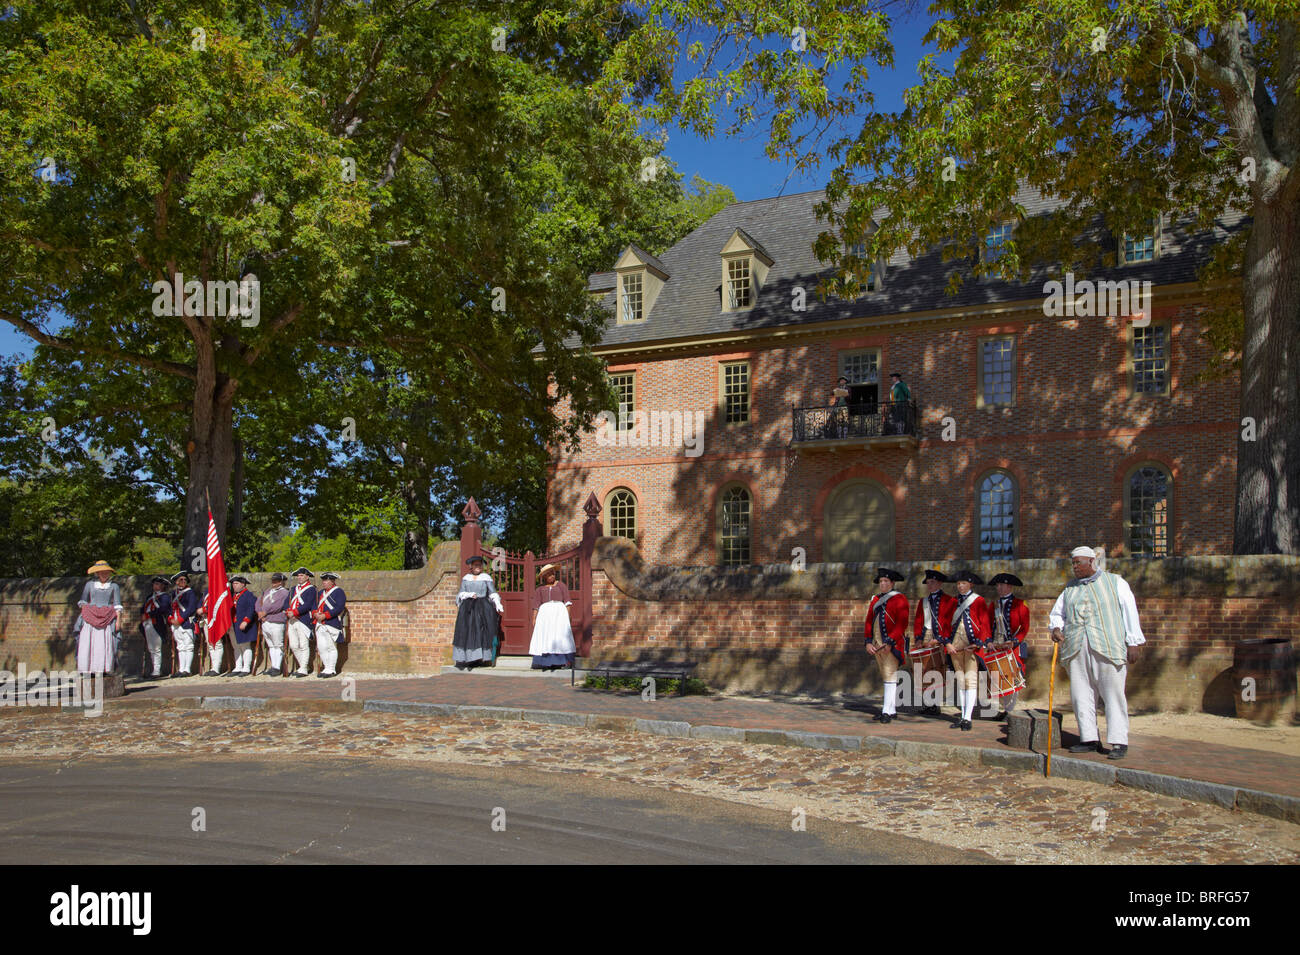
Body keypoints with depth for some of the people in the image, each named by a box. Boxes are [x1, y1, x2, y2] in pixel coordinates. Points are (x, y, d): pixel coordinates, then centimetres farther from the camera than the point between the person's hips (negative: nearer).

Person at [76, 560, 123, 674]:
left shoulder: (114, 586, 11)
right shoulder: (90, 584, 14)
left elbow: (117, 605, 7)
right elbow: (83, 601, 19)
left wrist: (118, 620, -2)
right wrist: (84, 613, 6)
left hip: (107, 619, -1)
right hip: (90, 618, 1)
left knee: (105, 645, -9)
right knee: (88, 644, -7)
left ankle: (104, 669, -10)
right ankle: (88, 670, -7)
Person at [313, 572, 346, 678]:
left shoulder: (338, 592, -4)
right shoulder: (321, 592, 20)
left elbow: (339, 608, -13)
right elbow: (316, 605, 18)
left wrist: (325, 616, -18)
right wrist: (315, 614, -4)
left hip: (332, 624, -7)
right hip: (320, 624, 7)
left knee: (331, 647, -4)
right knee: (321, 647, 5)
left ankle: (331, 670, 2)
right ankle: (326, 668, 14)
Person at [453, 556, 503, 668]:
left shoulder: (486, 577, 4)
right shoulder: (466, 578, 10)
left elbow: (493, 593, 1)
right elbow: (461, 594, 7)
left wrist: (498, 604, -14)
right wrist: (469, 595, -14)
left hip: (482, 608, -2)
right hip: (467, 608, 2)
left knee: (481, 632, -8)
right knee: (465, 632, -4)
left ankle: (476, 659, -6)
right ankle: (463, 659, -4)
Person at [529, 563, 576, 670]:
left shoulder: (561, 586, 17)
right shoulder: (539, 590, 19)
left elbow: (567, 601, 8)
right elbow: (536, 605, 11)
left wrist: (567, 615, -5)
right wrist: (534, 619, -1)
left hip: (559, 610, -1)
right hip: (545, 612, 1)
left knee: (561, 634, -14)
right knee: (544, 636, -12)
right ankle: (546, 662, -17)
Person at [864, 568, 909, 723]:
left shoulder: (899, 599, -5)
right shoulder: (875, 600, 15)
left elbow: (901, 624, -13)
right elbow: (869, 621, 13)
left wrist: (890, 642, -19)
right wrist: (868, 642, 1)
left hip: (892, 644, -7)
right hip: (877, 645, 7)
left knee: (890, 676, -10)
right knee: (886, 676, 12)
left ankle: (887, 712, -12)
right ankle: (893, 709, 20)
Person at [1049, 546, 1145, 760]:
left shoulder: (1115, 582, 9)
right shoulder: (1070, 588, 20)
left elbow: (1129, 612, 5)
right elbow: (1057, 612, 26)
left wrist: (1133, 643, -3)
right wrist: (1056, 627, 3)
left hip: (1108, 647, -4)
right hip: (1077, 649, 4)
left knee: (1113, 693, -6)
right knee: (1081, 694, 2)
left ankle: (1119, 742, -4)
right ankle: (1089, 739, 8)